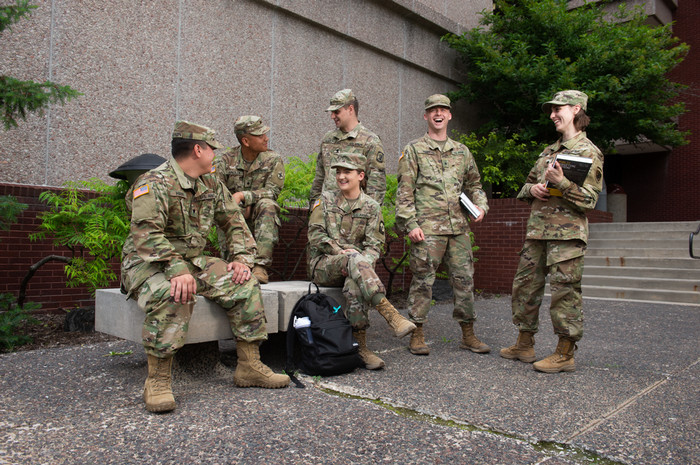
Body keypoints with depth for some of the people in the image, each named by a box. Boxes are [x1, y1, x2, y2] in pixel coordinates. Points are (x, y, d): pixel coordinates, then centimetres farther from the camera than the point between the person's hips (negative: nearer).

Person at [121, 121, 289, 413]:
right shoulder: (155, 183, -16)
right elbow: (146, 233, -29)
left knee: (243, 284, -10)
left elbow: (234, 222, 13)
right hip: (147, 264, -7)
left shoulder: (212, 184, 10)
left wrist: (242, 258, -4)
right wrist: (177, 269, -40)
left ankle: (250, 367, -4)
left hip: (192, 262, 7)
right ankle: (157, 381, -26)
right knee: (171, 295, -39)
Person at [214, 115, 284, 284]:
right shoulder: (226, 160, 3)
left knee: (267, 205, -32)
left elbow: (272, 192, -12)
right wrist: (242, 208, -23)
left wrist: (242, 196, -26)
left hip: (260, 220, -1)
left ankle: (260, 266, -37)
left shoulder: (273, 160, 1)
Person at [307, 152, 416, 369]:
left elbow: (374, 245, 2)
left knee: (354, 286, -38)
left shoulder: (371, 207, 9)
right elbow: (315, 234, 1)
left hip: (353, 266, 1)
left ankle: (361, 348, -30)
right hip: (323, 264, -1)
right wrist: (339, 250, -14)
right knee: (354, 259, -36)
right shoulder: (325, 200, 10)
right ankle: (391, 315, -47)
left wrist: (363, 261, -20)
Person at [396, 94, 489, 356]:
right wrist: (410, 224, -11)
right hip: (427, 228, -4)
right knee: (423, 280, -2)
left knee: (464, 279, 7)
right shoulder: (413, 150, 5)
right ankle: (417, 336, 9)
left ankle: (468, 334, 19)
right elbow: (404, 191, -2)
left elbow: (474, 185, 26)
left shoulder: (462, 151, 18)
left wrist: (480, 206, 7)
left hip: (459, 227, 5)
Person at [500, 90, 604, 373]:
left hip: (567, 232, -8)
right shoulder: (548, 151, 20)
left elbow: (589, 199, -10)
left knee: (565, 291, -4)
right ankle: (525, 345, 22)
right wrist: (532, 189, 2)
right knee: (524, 284, 10)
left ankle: (565, 354, 7)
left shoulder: (588, 152, -3)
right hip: (537, 229, 8)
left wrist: (561, 182, -23)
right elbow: (526, 184, 25)